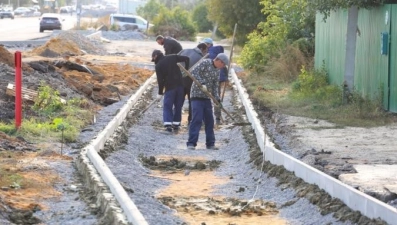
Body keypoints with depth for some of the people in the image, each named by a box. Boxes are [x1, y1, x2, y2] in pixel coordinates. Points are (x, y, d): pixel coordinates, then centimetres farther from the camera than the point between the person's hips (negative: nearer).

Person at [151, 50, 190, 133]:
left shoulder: (158, 66, -3)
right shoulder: (172, 57, 7)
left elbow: (160, 80, -6)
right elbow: (186, 59, 4)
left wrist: (160, 93, 2)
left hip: (169, 87, -4)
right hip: (180, 85, 4)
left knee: (167, 106, 2)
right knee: (178, 106, 13)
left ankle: (168, 125, -11)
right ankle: (176, 125, 16)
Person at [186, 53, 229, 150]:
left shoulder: (217, 71, 13)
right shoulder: (205, 63, -9)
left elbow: (215, 85, 13)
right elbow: (194, 72, -20)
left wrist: (217, 98, 0)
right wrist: (202, 83, -28)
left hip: (207, 98, 8)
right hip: (197, 95, -8)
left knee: (209, 120, 9)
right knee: (197, 119, -14)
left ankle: (210, 143, 18)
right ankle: (191, 143, -13)